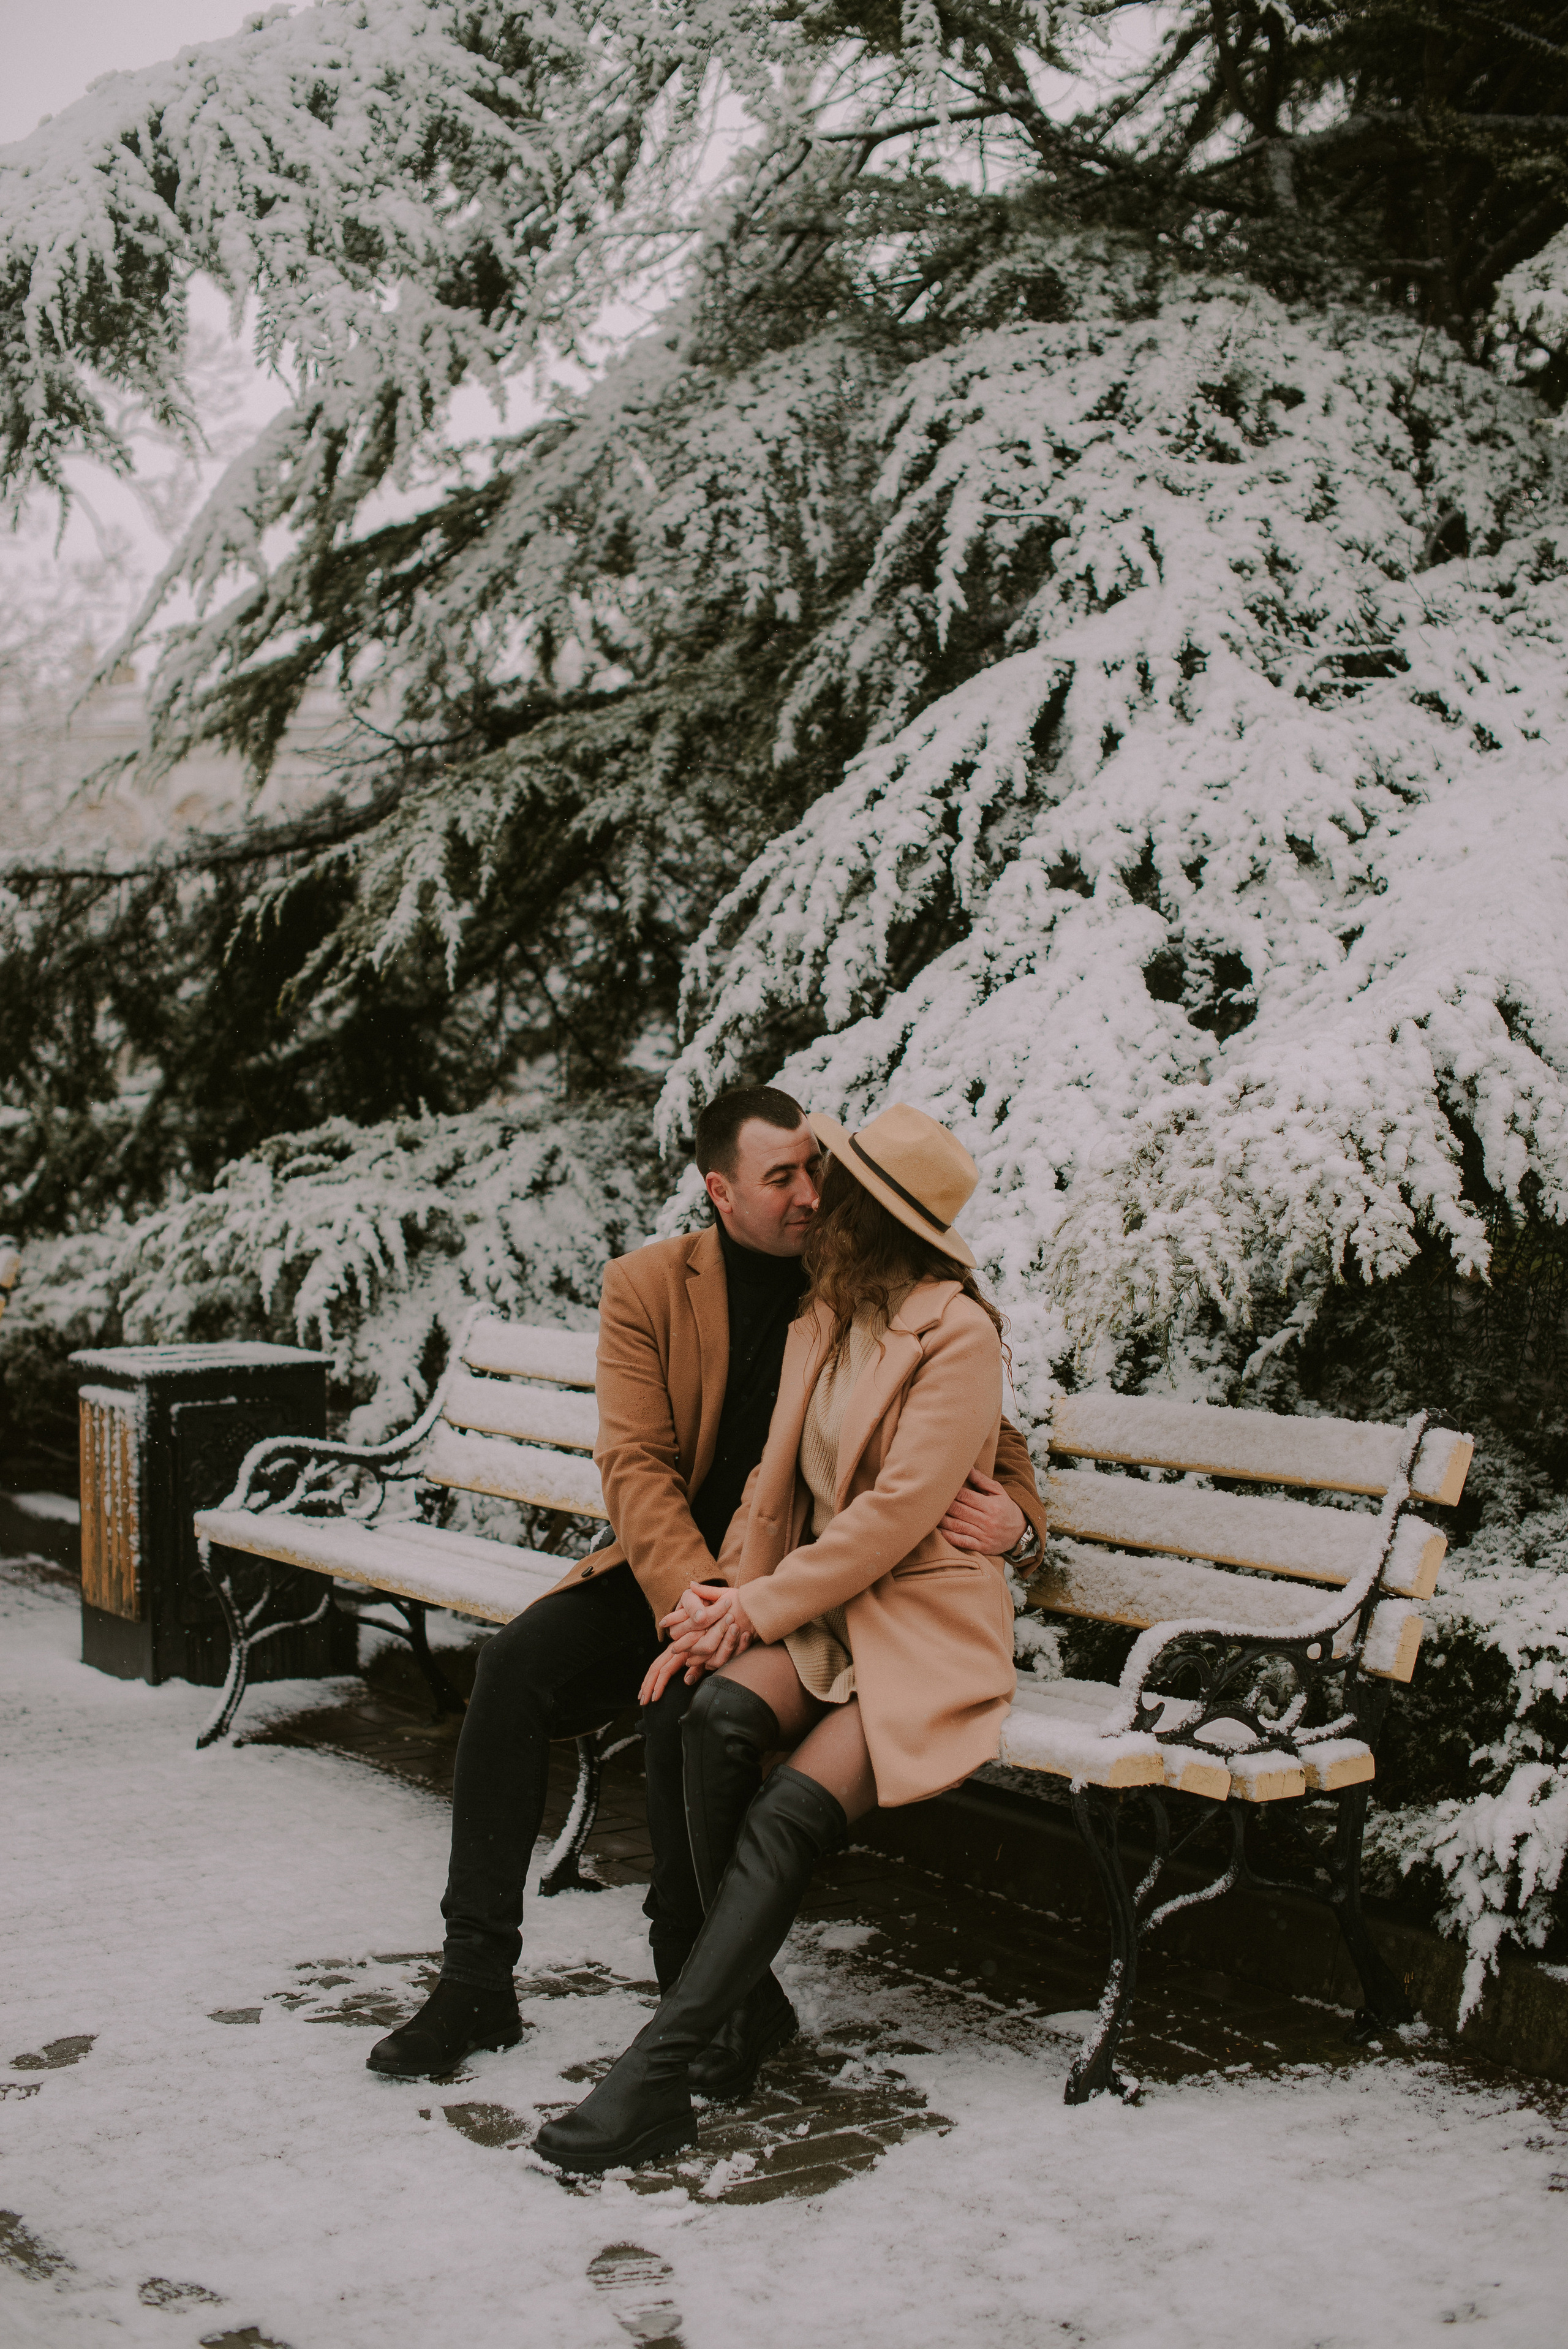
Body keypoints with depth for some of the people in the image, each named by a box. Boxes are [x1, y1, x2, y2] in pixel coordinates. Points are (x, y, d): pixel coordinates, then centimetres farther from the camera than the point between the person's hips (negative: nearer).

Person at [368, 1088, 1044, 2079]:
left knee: (686, 1709, -30)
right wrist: (692, 1591, -26)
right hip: (671, 1573, 3)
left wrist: (1016, 1510, -17)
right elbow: (635, 1463, -9)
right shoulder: (647, 1287, 0)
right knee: (516, 1665, -21)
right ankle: (477, 1978, -12)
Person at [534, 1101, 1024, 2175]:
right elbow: (778, 1481, 11)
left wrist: (761, 1605, -15)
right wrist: (726, 1605, -5)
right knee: (718, 1715, -26)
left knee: (786, 1817, -26)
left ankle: (654, 2078, -27)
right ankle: (748, 1997, -14)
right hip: (816, 1606, 6)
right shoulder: (824, 1318, 14)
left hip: (924, 1619, -6)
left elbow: (898, 1511, -15)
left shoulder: (958, 1333, -10)